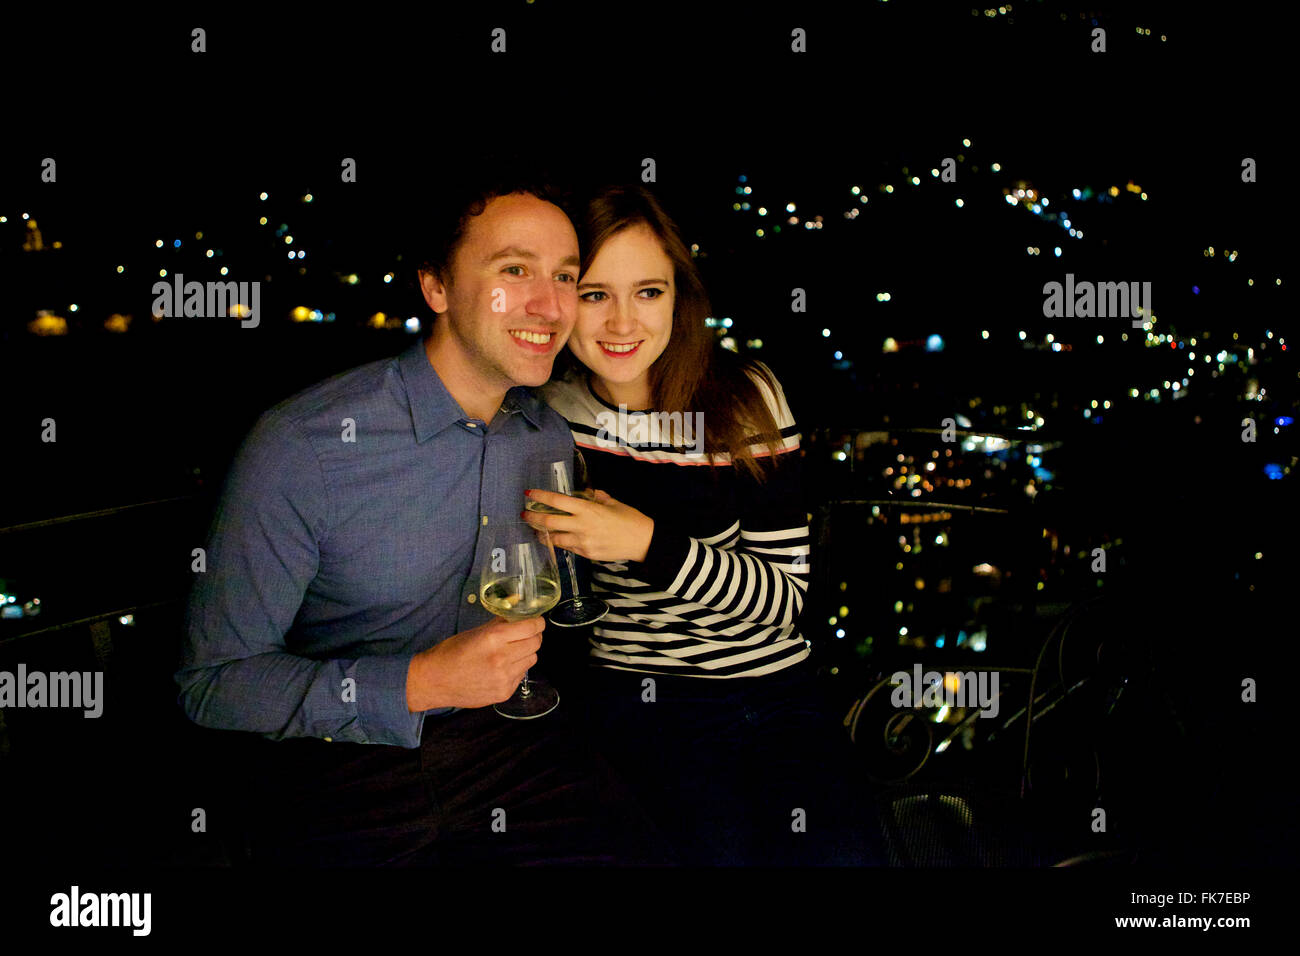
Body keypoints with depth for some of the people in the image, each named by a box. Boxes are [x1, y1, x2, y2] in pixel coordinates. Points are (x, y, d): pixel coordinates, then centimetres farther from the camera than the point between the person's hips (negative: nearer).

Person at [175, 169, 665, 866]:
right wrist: (417, 683, -23)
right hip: (342, 765, -4)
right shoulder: (301, 447, -18)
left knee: (632, 853, -17)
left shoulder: (550, 440, 2)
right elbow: (211, 680, -15)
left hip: (501, 736, 4)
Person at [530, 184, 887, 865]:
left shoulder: (747, 398, -3)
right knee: (726, 847, -28)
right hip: (641, 700, 0)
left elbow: (784, 594, -7)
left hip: (775, 688, 1)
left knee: (837, 851, -24)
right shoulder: (548, 408, 1)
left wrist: (652, 544, -20)